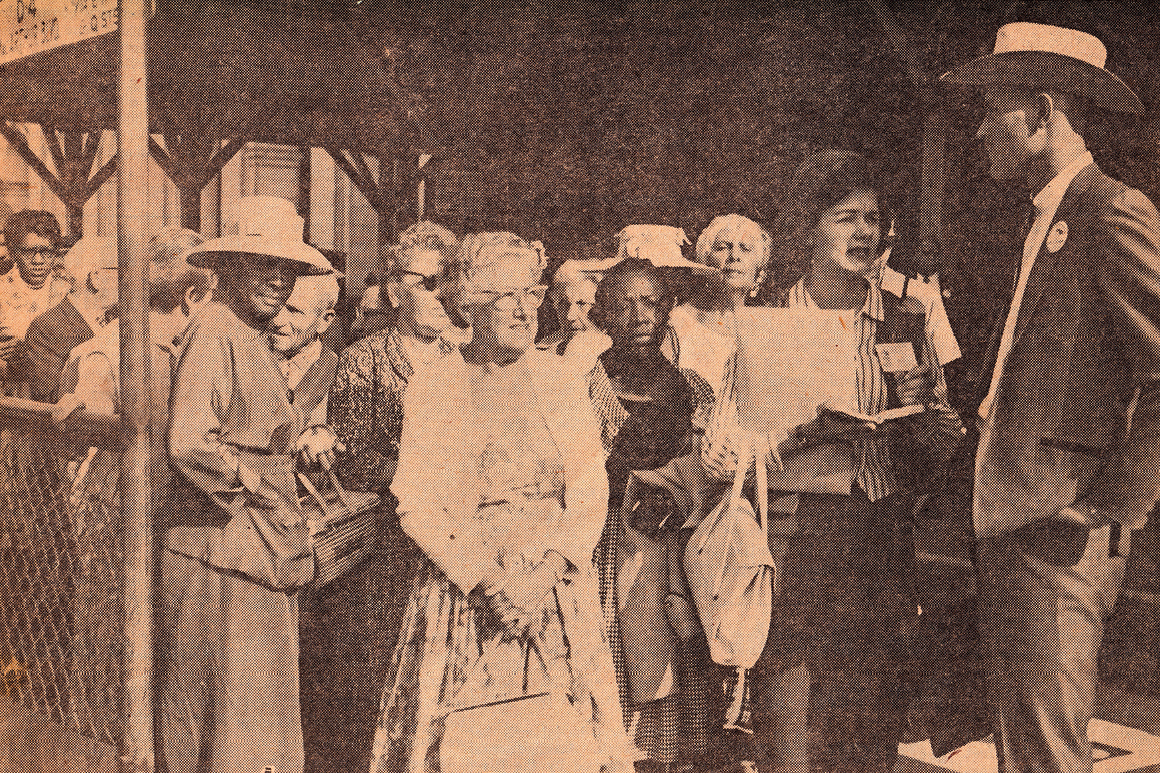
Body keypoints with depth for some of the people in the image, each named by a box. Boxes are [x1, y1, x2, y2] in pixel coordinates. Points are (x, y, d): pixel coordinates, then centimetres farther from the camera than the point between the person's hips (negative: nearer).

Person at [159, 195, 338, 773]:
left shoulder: (254, 337, 16)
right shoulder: (213, 333, -16)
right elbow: (188, 444, -26)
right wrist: (254, 481, -13)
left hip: (257, 546, 10)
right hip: (223, 551, -10)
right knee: (233, 710, -1)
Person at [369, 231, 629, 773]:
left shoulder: (562, 386, 5)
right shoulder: (432, 389, 0)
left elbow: (590, 498, 0)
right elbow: (416, 507, -4)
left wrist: (544, 573, -15)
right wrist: (486, 579, -15)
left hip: (556, 589, 1)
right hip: (460, 590, -1)